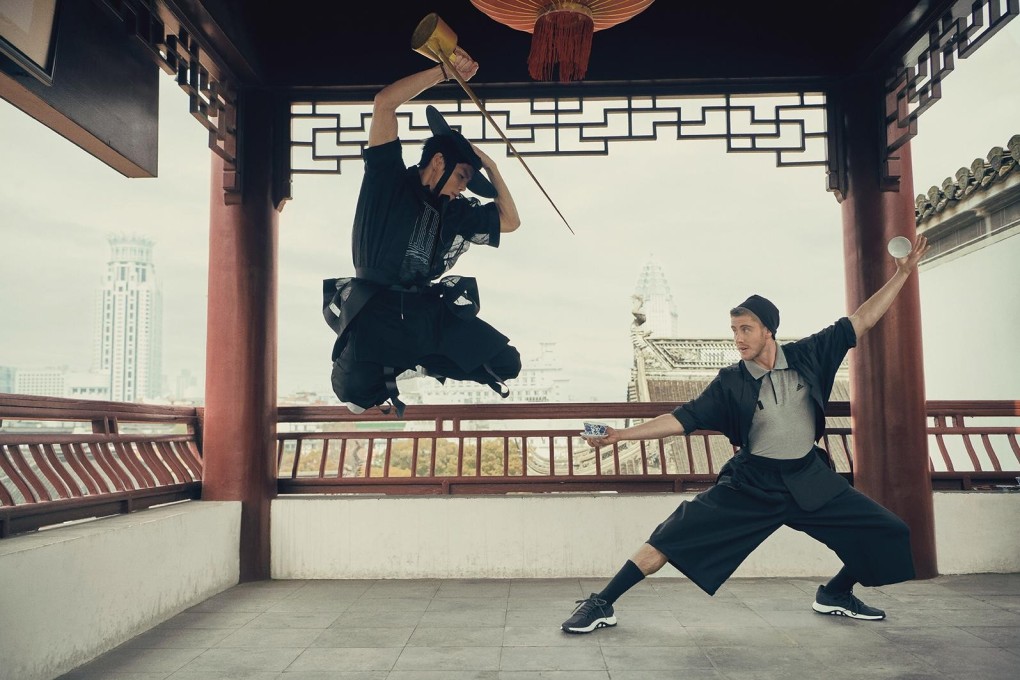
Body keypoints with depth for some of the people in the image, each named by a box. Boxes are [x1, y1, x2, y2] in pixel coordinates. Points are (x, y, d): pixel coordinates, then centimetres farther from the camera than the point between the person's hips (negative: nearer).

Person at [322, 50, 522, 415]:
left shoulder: (456, 212, 18)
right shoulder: (388, 180, 3)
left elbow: (510, 220, 20)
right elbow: (384, 103, -7)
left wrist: (491, 166, 15)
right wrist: (444, 70, -6)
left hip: (432, 312, 5)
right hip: (378, 311, -5)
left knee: (506, 363, -7)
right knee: (355, 388, -31)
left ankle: (408, 363, 10)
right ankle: (380, 369, 7)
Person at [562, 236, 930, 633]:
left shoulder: (807, 357, -4)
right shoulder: (731, 383, -9)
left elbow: (862, 321, 0)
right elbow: (683, 418, -12)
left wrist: (903, 273, -3)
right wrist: (621, 434, -21)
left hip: (810, 479, 3)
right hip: (751, 484, -3)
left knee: (888, 535, 0)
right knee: (673, 538, -15)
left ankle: (835, 594, 26)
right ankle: (601, 605, -4)